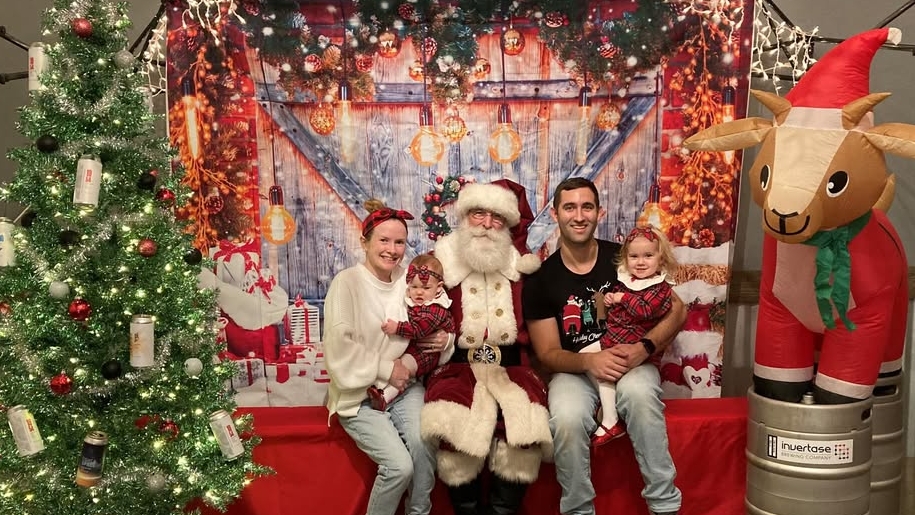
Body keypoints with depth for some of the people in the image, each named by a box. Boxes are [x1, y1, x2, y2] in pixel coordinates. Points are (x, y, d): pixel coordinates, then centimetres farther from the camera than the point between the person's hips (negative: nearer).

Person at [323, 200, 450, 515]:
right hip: (359, 395, -4)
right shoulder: (347, 282, -11)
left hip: (405, 387, 4)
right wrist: (386, 369, -16)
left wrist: (442, 340, -5)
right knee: (400, 465, -22)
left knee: (423, 442, -25)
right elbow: (338, 347, -17)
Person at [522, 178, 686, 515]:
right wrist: (589, 361, -22)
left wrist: (644, 348, -18)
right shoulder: (541, 279, -2)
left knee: (639, 392, -35)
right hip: (575, 369, 0)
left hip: (631, 363, 0)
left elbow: (678, 311, 0)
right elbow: (547, 352, -1)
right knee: (567, 419, -32)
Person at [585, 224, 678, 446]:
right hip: (610, 339, 8)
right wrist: (607, 300, 1)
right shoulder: (624, 278, 9)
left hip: (632, 346, -8)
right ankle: (607, 402, 7)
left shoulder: (660, 288, -11)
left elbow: (645, 310, -27)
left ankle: (611, 423, -12)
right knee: (583, 355, 5)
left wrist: (622, 298, -17)